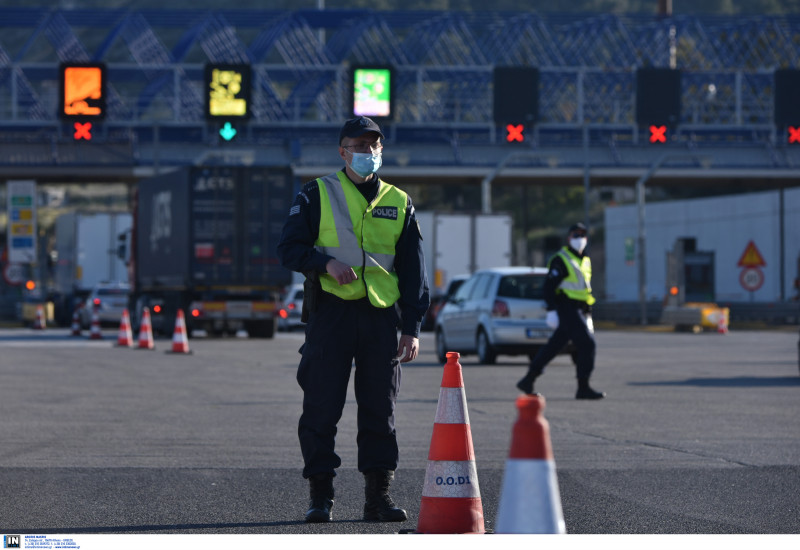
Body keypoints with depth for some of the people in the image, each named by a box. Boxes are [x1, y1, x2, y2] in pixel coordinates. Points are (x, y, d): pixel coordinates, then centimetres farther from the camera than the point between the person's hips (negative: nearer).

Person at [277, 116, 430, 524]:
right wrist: (326, 262, -17)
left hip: (380, 314, 2)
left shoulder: (399, 203, 14)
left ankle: (378, 494, 8)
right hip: (330, 310, -2)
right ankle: (320, 495, 3)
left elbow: (413, 271, 13)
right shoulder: (317, 195, 6)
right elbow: (288, 248, 1)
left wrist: (412, 327, 5)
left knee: (380, 409, 3)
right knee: (321, 407, -3)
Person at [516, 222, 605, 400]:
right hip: (567, 310, -9)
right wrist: (551, 310, -21)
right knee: (586, 344, -14)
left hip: (579, 311, 9)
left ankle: (528, 380, 17)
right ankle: (583, 388, -11)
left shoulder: (585, 261, 20)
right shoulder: (560, 260, -8)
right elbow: (549, 286, -14)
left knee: (553, 347, 11)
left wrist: (588, 315, 24)